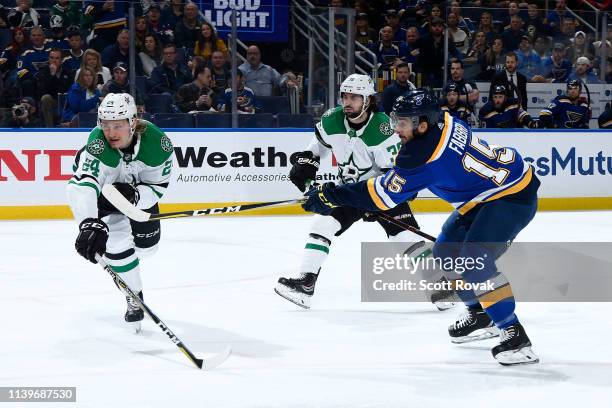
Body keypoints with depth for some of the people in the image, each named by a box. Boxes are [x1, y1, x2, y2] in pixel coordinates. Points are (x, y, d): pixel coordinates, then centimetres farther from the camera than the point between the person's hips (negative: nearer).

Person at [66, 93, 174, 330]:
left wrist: (134, 195, -44)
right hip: (103, 188, -3)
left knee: (147, 244, 13)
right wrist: (90, 224, -76)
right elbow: (83, 185, -60)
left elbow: (158, 186, -22)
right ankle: (134, 297, 4)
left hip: (139, 185, 4)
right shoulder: (98, 145, -44)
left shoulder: (157, 142, -34)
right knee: (117, 240, -20)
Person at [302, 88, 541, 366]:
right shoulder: (442, 122, -1)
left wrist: (333, 196, -16)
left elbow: (385, 193, -21)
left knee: (476, 260, -25)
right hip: (485, 191, 11)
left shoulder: (425, 154, -27)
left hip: (513, 195, -11)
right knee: (446, 253, 17)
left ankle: (514, 334, -22)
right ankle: (480, 316, 32)